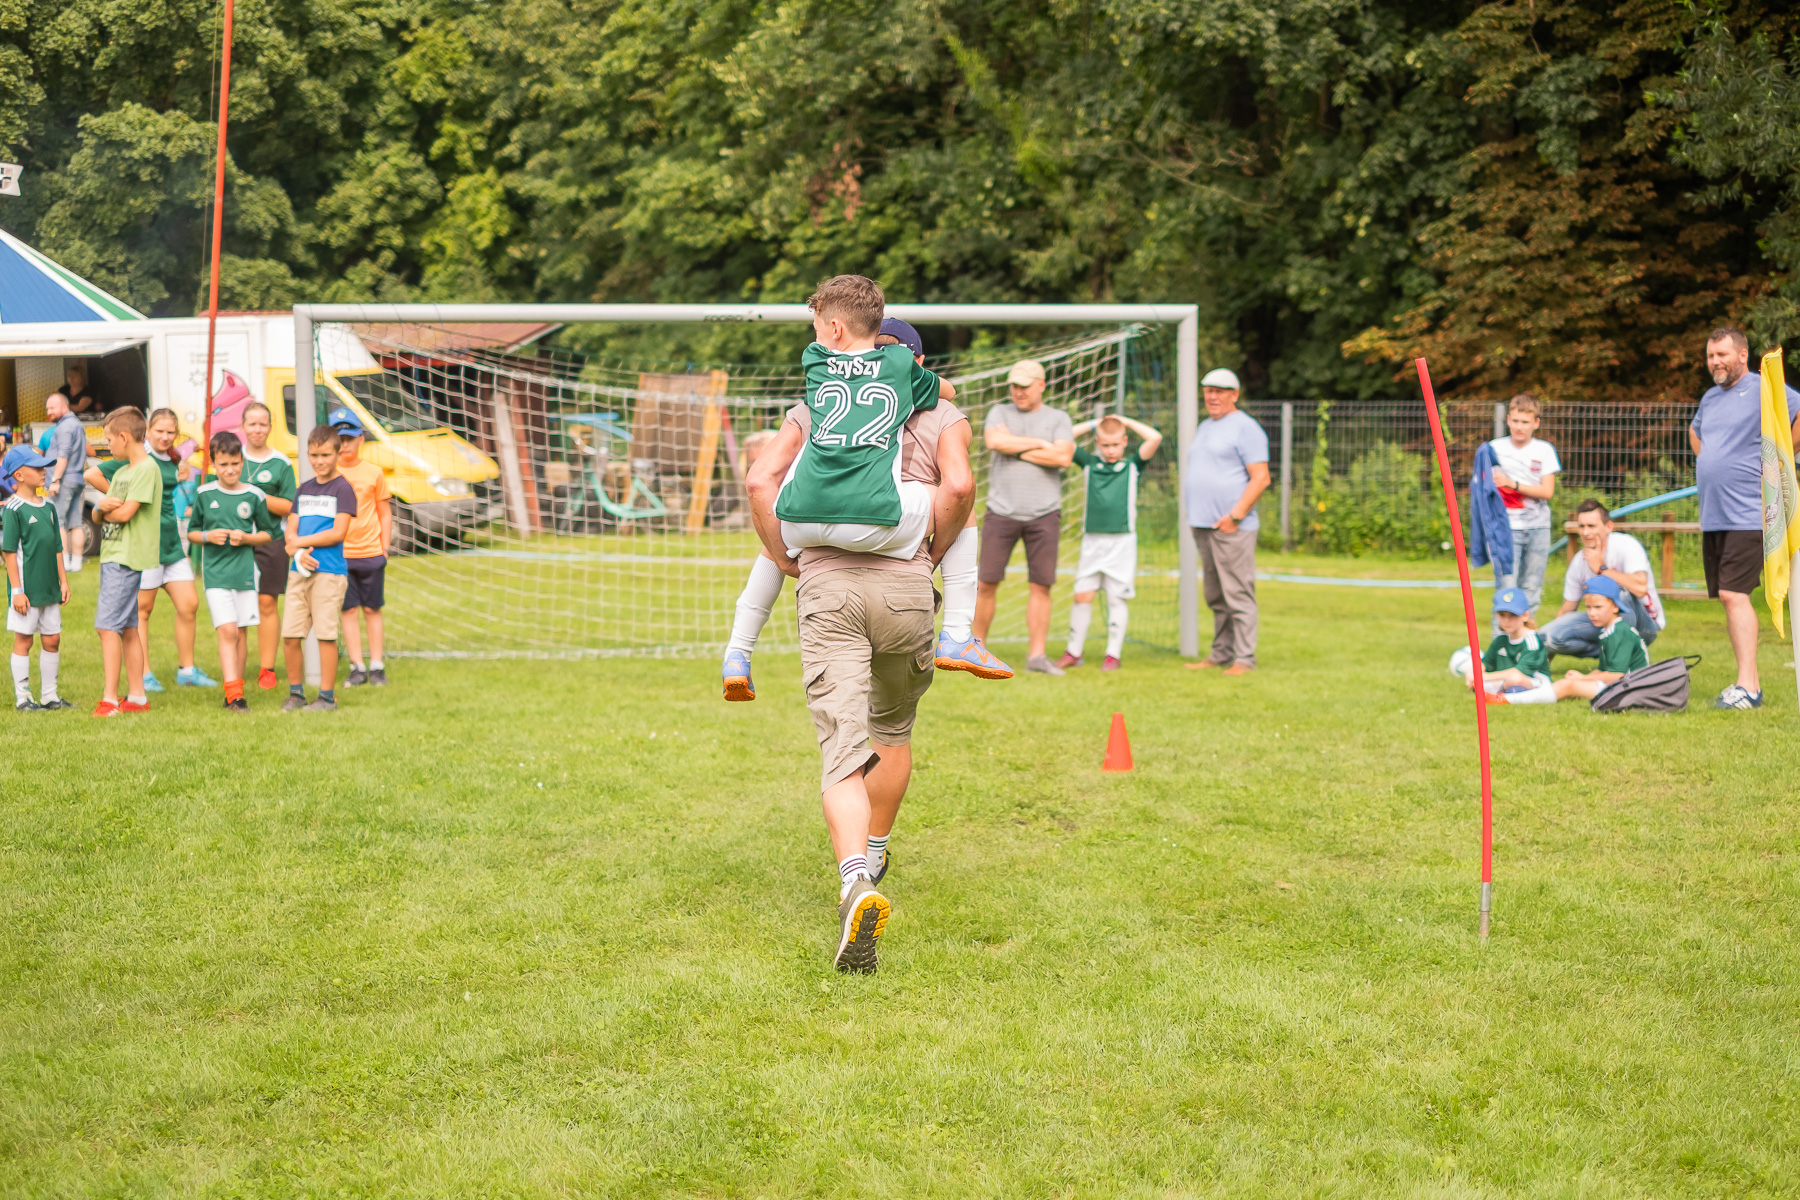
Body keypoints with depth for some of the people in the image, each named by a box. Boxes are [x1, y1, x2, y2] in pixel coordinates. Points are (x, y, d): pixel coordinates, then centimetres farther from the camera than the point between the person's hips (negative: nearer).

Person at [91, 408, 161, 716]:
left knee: (107, 626, -13)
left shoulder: (147, 469, -12)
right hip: (112, 556, 10)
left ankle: (110, 699, -15)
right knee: (127, 629, 11)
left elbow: (125, 512, -19)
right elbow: (98, 514, 14)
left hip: (127, 558, -10)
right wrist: (102, 507, -9)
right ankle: (137, 696, 16)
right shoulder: (121, 472, 18)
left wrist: (106, 510, 1)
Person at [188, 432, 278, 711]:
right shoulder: (204, 494, 2)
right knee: (226, 631, -12)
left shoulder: (254, 496, 2)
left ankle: (235, 690, 22)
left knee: (240, 633, 8)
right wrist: (208, 536, -10)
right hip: (215, 573, -2)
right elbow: (191, 533, 10)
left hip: (245, 571, 2)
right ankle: (234, 694, -16)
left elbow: (266, 534, 10)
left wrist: (246, 538, -9)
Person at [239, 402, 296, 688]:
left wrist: (260, 497, -13)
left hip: (269, 539, -2)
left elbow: (289, 507, -2)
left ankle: (267, 669, 6)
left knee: (267, 603, -1)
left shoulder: (281, 464, 3)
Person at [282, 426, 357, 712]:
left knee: (326, 634, -5)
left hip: (329, 572, -6)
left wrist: (299, 541, -5)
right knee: (291, 635, 3)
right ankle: (296, 692, 16)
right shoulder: (303, 490, 17)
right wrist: (299, 552, -9)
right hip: (300, 571, 6)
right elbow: (290, 532, 13)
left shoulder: (342, 489, -2)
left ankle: (327, 696, 3)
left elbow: (338, 533, -11)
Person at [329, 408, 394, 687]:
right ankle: (357, 667, 6)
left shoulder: (374, 473, 4)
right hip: (339, 555, 0)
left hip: (371, 553, 0)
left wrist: (385, 550, 2)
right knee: (349, 611, 2)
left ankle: (377, 666, 11)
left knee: (372, 610, 5)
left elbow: (385, 514, 8)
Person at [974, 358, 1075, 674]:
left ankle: (1036, 654, 2)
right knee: (986, 583, -2)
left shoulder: (1058, 419, 9)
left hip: (1044, 514, 0)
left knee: (1041, 586, -2)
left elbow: (1063, 457, -8)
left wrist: (1016, 448, -5)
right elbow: (995, 441, -10)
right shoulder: (1000, 412, 12)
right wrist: (1039, 444, -6)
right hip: (1001, 511, 0)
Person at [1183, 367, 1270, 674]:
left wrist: (1236, 515, -17)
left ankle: (1244, 658, -6)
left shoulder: (1245, 428, -6)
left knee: (1238, 593, -8)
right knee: (1215, 596, 11)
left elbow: (1260, 478, -13)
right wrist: (1190, 506, 16)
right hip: (1202, 525, 9)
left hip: (1231, 526, -8)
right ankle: (1221, 653, 17)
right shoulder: (1204, 427, 21)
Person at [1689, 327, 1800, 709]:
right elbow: (1694, 431, 38)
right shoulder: (1710, 397, 17)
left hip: (1747, 515, -8)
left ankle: (1748, 687, -17)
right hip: (1712, 516, 9)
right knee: (1727, 598, 10)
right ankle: (1747, 682, 16)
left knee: (1733, 594, -16)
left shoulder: (1764, 388, -8)